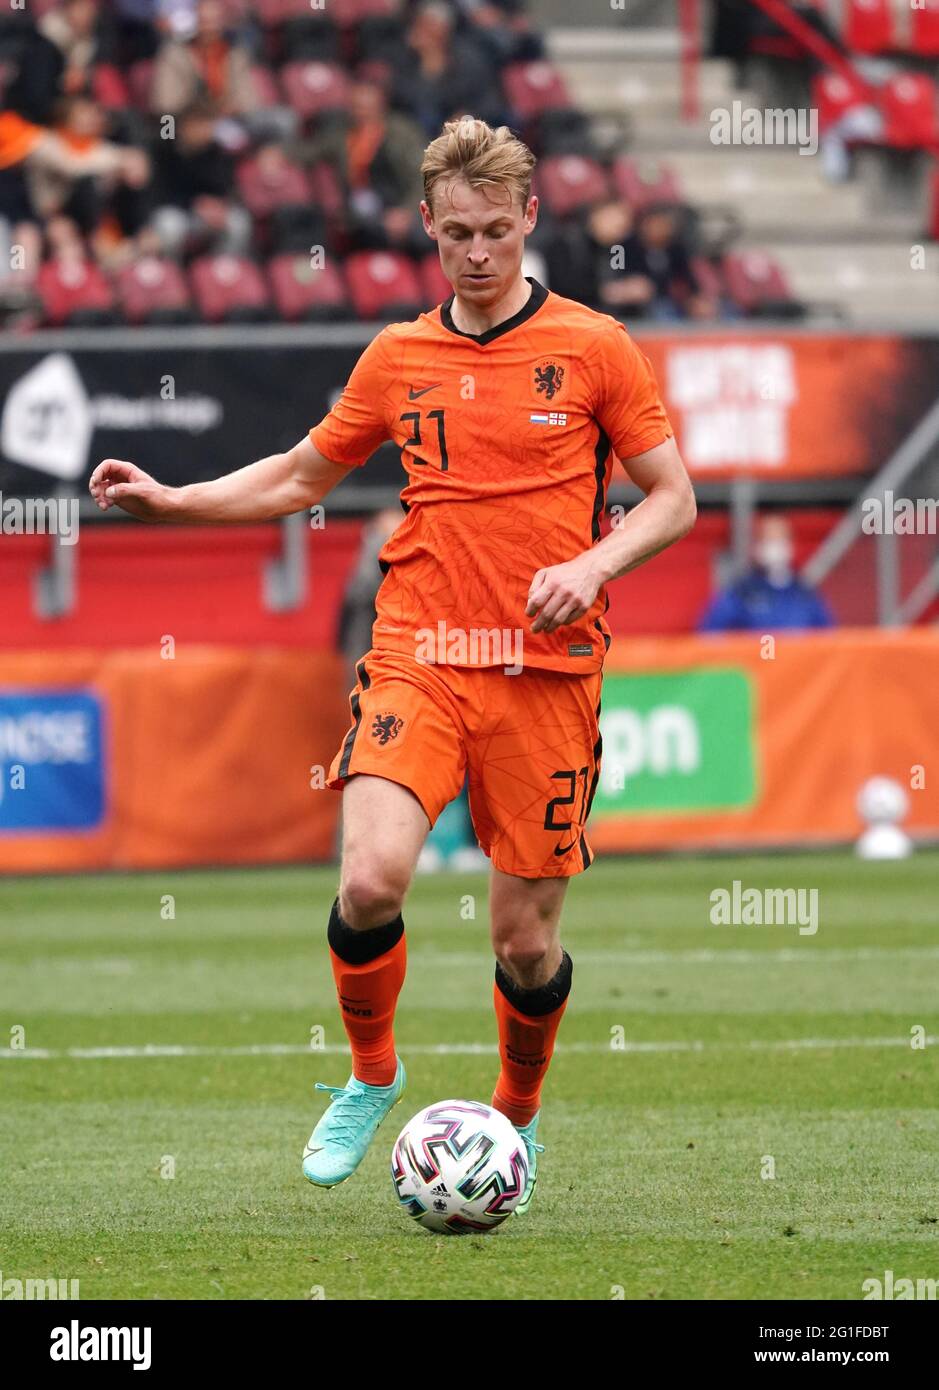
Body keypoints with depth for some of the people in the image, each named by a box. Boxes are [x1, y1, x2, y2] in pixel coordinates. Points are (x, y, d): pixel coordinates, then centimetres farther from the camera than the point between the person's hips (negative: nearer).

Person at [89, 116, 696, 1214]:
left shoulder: (593, 347, 2)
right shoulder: (397, 358, 10)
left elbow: (672, 498, 4)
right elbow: (300, 476, 22)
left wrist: (591, 566, -14)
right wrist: (171, 502, 9)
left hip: (546, 670, -1)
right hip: (418, 658, 1)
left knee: (525, 936, 1)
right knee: (371, 877, -21)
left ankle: (517, 1115, 30)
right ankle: (369, 1079, 5)